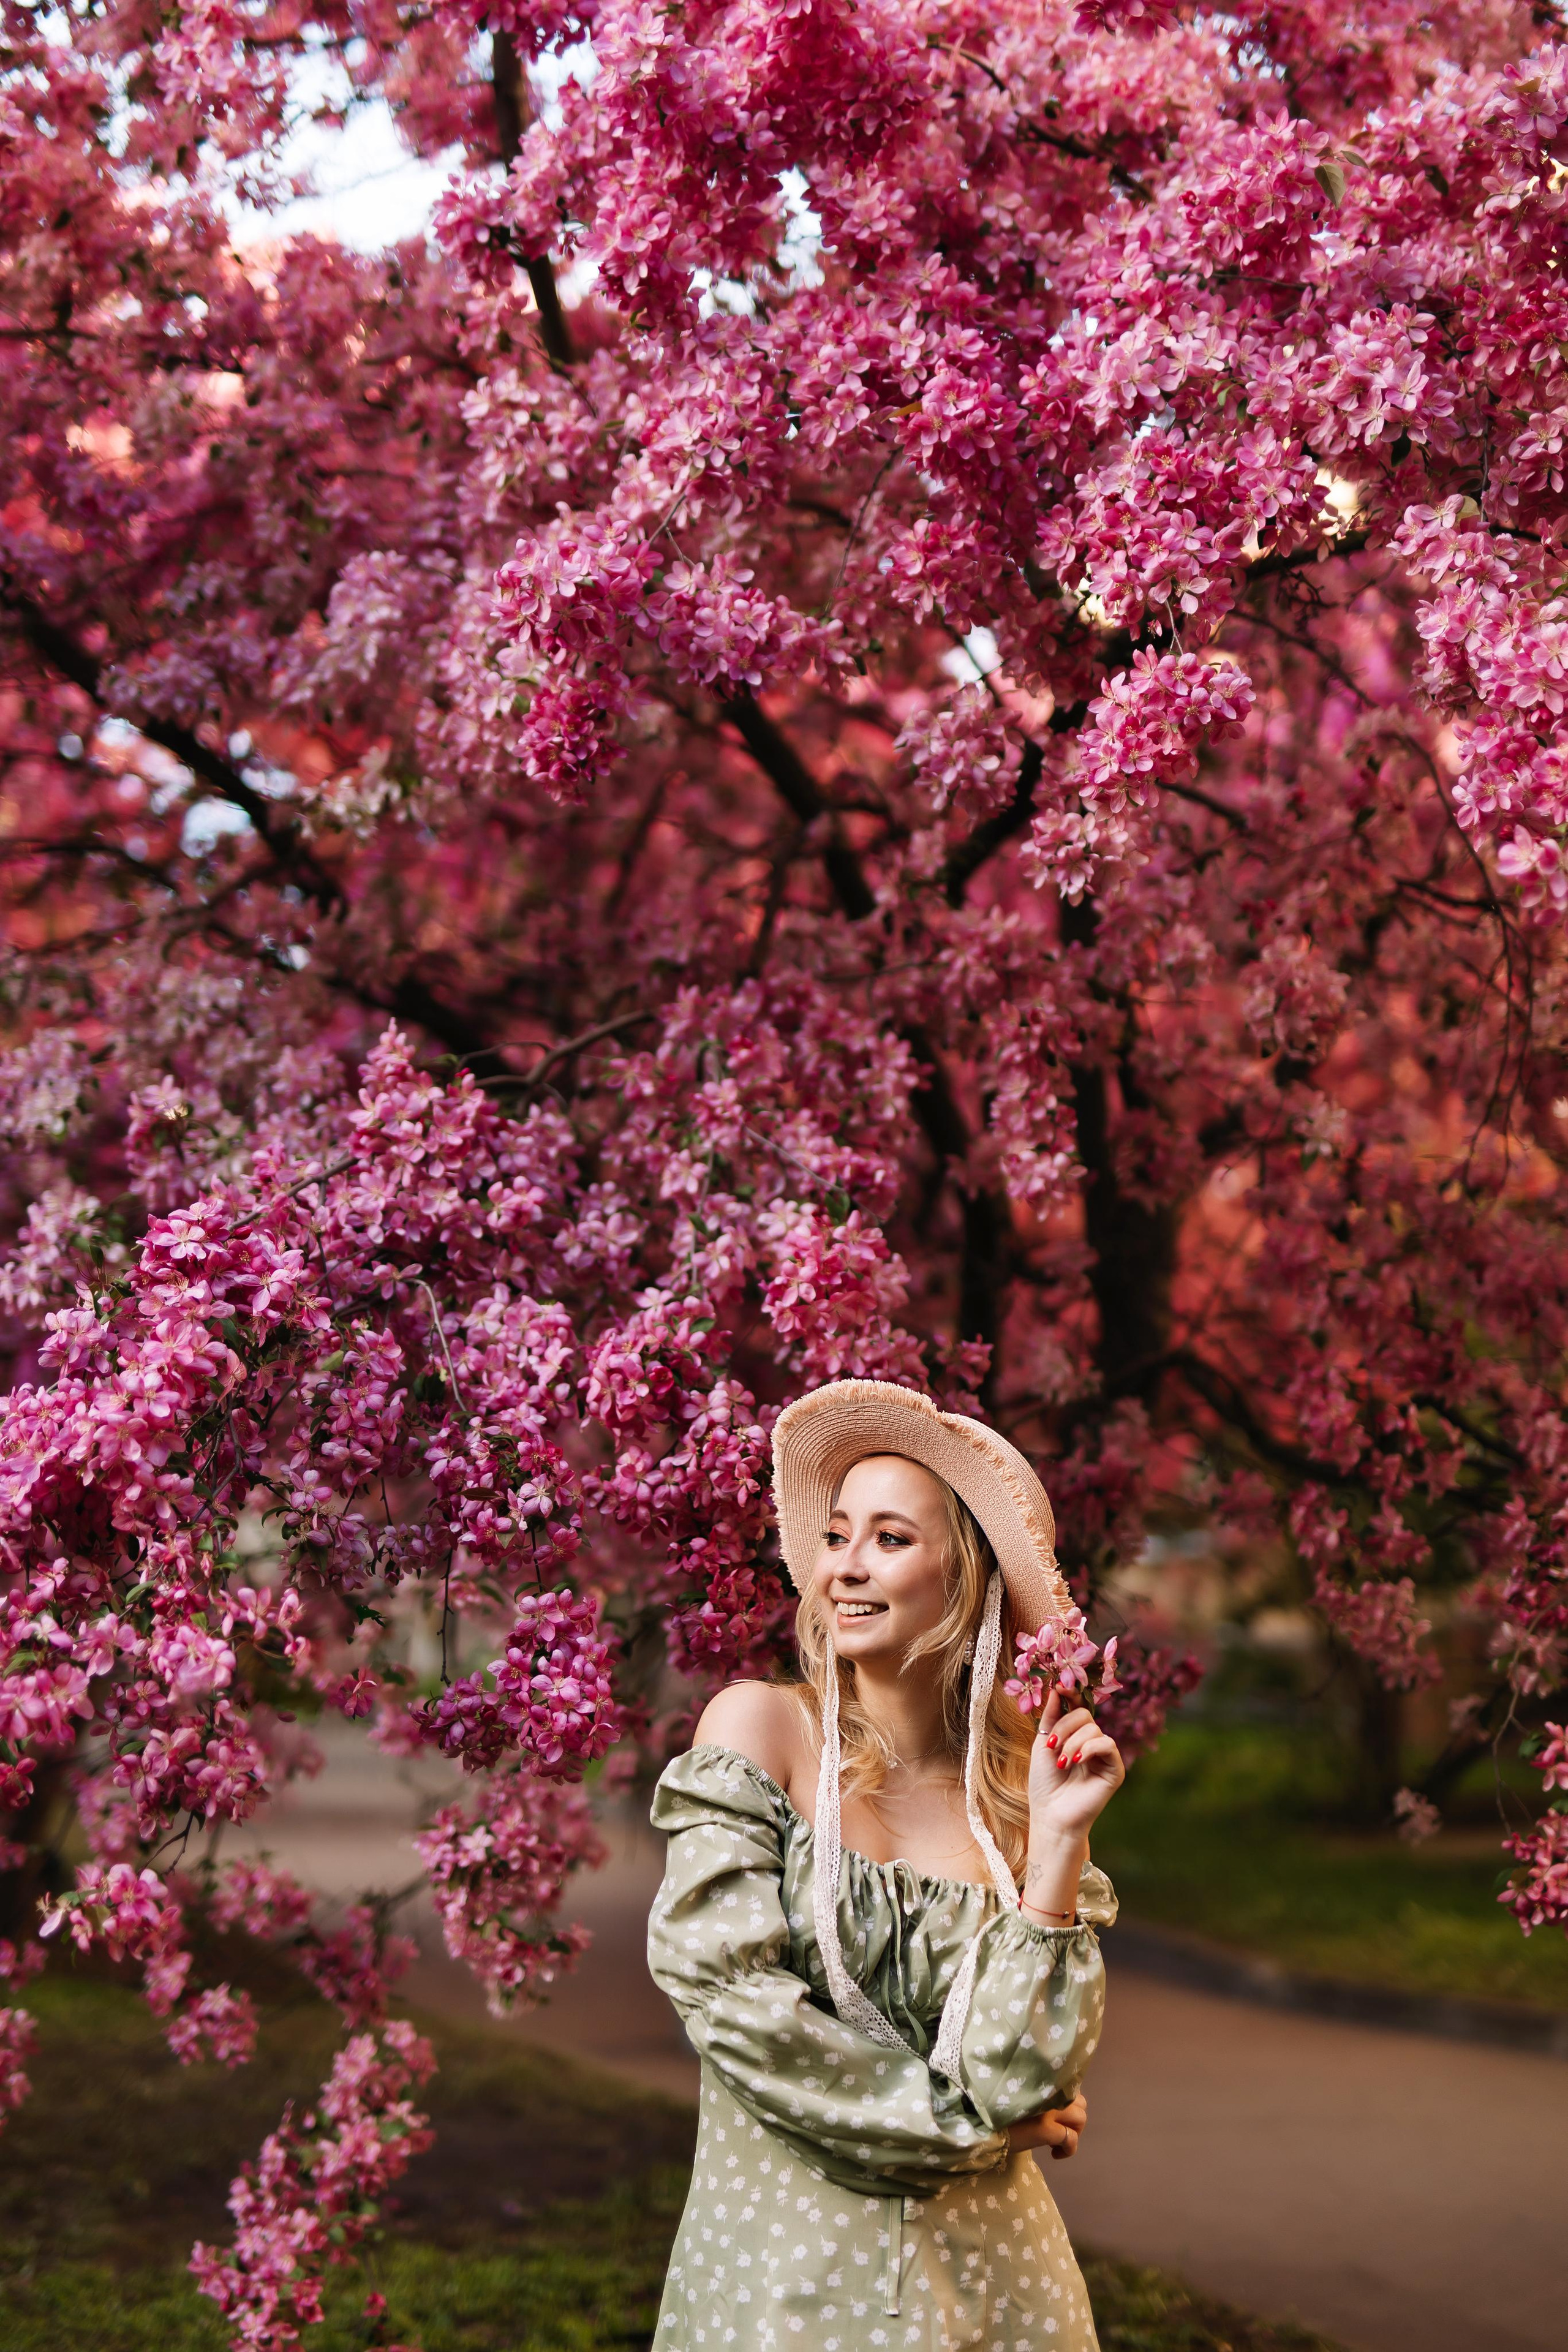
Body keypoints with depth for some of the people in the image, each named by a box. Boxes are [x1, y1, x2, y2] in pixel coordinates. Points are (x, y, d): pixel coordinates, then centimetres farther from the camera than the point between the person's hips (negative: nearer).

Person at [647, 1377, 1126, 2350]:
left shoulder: (1017, 1793, -2)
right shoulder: (761, 1726, -7)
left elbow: (1021, 2081, -10)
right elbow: (722, 1987, -15)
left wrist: (1059, 1842, -16)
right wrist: (966, 2121, -9)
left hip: (985, 2268, 2)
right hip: (781, 2260, -2)